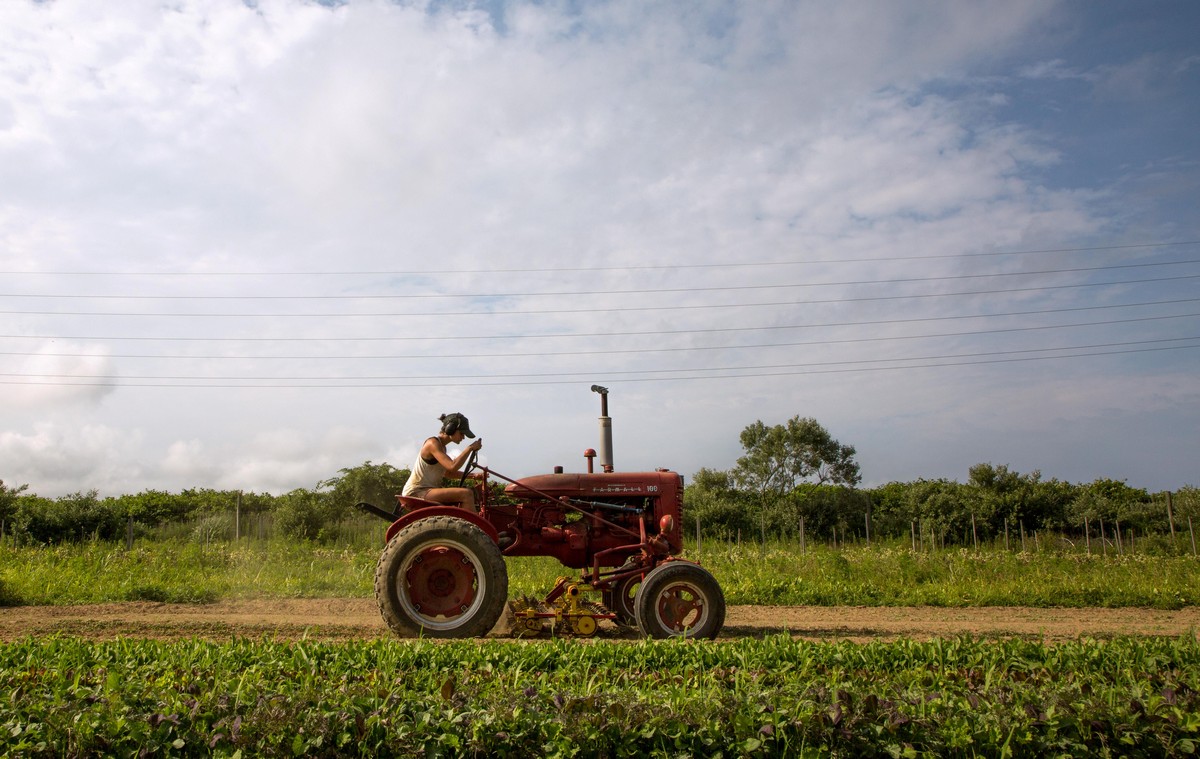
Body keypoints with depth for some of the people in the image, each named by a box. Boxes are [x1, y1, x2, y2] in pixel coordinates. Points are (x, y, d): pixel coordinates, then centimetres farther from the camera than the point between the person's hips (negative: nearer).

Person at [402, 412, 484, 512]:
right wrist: (470, 448, -18)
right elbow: (452, 466, -26)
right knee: (466, 494, -23)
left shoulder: (441, 446, 15)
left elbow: (446, 472, 25)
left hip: (428, 491, 10)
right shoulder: (432, 443, -13)